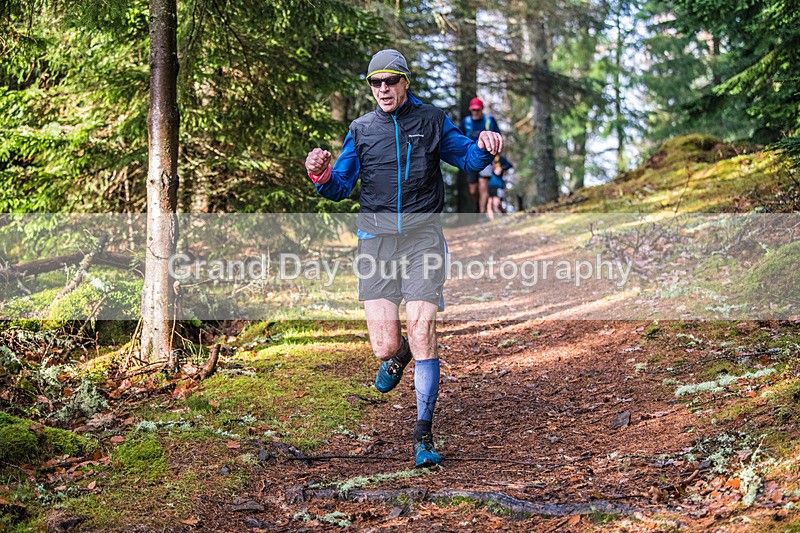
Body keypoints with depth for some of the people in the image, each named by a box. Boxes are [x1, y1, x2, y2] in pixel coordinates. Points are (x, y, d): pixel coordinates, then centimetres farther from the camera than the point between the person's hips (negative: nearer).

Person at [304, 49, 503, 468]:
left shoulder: (432, 121, 9)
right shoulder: (361, 129, 11)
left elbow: (466, 159, 17)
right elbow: (340, 187, 9)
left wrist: (484, 148, -7)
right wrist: (322, 175, -14)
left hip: (422, 234, -1)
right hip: (376, 237, 1)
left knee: (422, 335, -12)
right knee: (384, 346, -6)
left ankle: (424, 435, -2)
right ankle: (397, 356, 35)